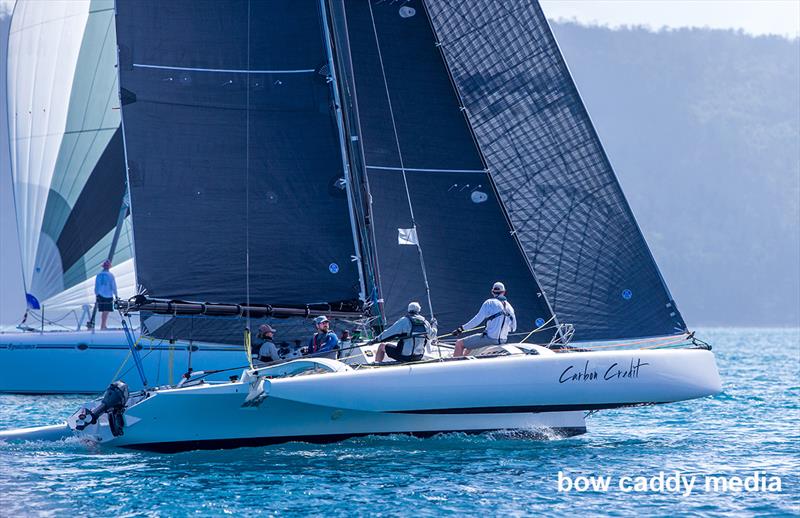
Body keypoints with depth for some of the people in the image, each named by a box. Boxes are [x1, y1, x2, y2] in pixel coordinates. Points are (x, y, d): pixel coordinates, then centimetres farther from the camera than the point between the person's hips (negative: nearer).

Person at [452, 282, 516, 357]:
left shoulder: (489, 303, -8)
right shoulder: (509, 307, 10)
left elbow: (478, 320, -15)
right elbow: (513, 328, 17)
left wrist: (462, 328, -10)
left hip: (490, 338, -7)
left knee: (459, 343, 0)